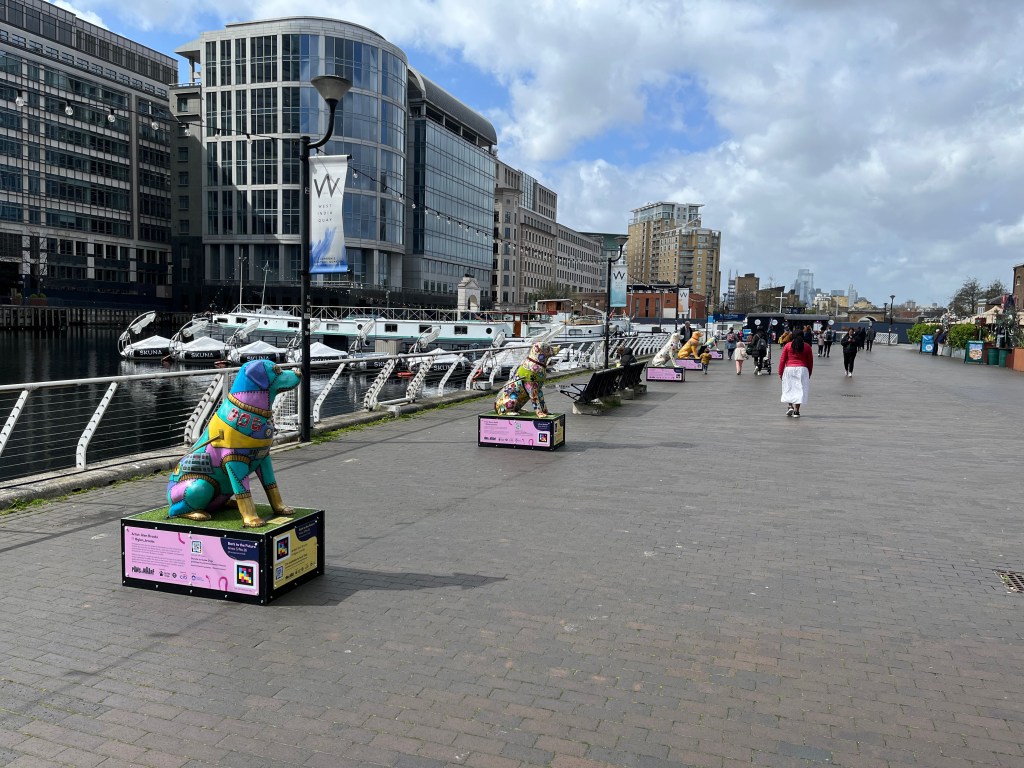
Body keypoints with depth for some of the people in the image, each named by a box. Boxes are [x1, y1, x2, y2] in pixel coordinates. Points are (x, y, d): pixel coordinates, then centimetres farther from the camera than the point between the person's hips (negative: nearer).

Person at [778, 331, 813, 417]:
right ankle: (796, 411, 0)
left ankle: (789, 406, -2)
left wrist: (780, 372, 6)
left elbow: (782, 360, 1)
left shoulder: (788, 346, 2)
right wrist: (809, 373, 17)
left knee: (789, 389, 12)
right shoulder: (807, 347, 4)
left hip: (789, 369, 0)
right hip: (802, 369, 0)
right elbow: (810, 362, 7)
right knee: (799, 390, 3)